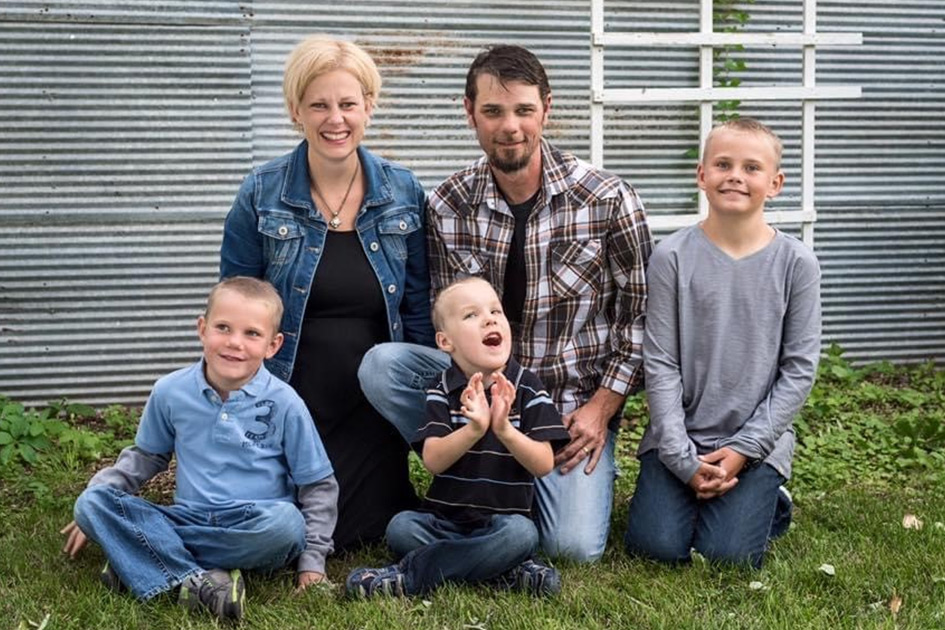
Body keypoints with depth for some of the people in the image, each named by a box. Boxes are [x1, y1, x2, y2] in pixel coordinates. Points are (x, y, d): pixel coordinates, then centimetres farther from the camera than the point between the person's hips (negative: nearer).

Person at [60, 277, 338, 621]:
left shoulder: (284, 404, -5)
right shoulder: (170, 392, 2)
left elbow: (318, 486, 1)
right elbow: (145, 457, 20)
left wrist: (312, 558, -5)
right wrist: (96, 507, 10)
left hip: (256, 531, -2)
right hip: (187, 522, 3)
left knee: (286, 522, -37)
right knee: (92, 502, -15)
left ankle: (141, 557, -22)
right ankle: (200, 581, -31)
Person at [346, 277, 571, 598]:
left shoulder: (527, 389, -1)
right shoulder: (442, 391, 1)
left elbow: (544, 464, -9)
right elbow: (432, 461, -12)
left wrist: (505, 430, -28)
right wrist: (473, 430, -31)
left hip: (503, 519, -1)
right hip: (444, 519, 1)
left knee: (522, 533, -34)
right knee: (400, 527, -27)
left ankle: (412, 573, -25)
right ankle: (506, 571, -24)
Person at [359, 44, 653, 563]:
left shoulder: (608, 200, -10)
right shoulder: (447, 207, -4)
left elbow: (639, 316, -3)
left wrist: (601, 406, -10)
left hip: (576, 400, -2)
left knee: (575, 547, -20)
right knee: (381, 364, -24)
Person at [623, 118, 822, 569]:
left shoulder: (796, 263, -4)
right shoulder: (673, 257, -6)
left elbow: (799, 370, -3)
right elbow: (660, 363, -5)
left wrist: (742, 450, -9)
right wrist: (684, 460, -11)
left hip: (757, 440, 0)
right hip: (679, 436, 1)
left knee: (728, 555, -14)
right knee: (656, 545, -14)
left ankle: (768, 501, 18)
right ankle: (674, 496, 19)